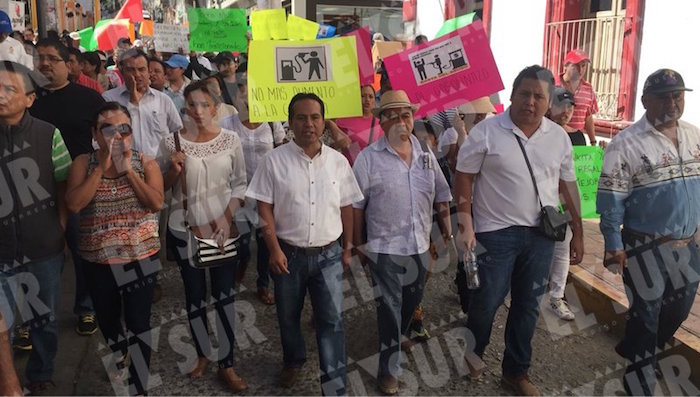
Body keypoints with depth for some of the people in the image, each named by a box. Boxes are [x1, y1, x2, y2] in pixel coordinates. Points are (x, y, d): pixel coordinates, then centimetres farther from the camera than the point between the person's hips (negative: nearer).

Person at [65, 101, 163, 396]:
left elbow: (156, 203, -17)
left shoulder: (146, 163, -4)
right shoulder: (83, 163, -2)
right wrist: (102, 167, -20)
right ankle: (120, 353, 54)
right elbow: (73, 204, -17)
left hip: (141, 257, -2)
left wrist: (128, 170, -20)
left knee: (138, 323, 1)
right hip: (97, 259, 2)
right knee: (106, 320, 20)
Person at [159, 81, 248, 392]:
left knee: (224, 296, 5)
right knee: (194, 296, 13)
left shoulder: (230, 140, -4)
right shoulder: (171, 142, -6)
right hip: (184, 230, 0)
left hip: (223, 229, 0)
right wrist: (173, 171, -18)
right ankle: (202, 355, 33)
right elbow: (161, 188, 2)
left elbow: (240, 184, 1)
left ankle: (226, 365, 18)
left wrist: (227, 218, -10)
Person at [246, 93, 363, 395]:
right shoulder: (275, 160, -7)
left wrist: (347, 248, 9)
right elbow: (264, 208, -7)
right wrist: (274, 250, -12)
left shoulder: (338, 161, 0)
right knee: (288, 317, 17)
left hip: (328, 254, 1)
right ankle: (293, 362, 43)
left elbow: (346, 208, 8)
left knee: (332, 320, 0)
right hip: (289, 254, 0)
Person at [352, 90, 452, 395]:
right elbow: (356, 206, -7)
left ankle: (397, 339, 47)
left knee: (412, 302, 21)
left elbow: (441, 195, 11)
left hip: (420, 245, 5)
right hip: (385, 247, -5)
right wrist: (358, 244, -6)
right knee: (389, 309, 3)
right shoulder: (368, 158, -10)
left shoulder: (426, 153, 3)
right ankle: (389, 368, 19)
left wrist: (447, 230, 8)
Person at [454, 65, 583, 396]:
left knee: (528, 305, 13)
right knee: (485, 302, 4)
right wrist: (465, 226, -15)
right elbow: (463, 178, -8)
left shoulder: (559, 137, 5)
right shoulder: (486, 132, -8)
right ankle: (472, 353, 33)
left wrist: (578, 232, 10)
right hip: (495, 232, -4)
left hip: (541, 235, 4)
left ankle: (516, 370, 31)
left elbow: (568, 186, 11)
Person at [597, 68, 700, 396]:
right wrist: (614, 246, -17)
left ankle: (637, 353, 46)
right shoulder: (626, 144, -16)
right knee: (646, 316, 7)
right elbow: (610, 199, -17)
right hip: (646, 249, -7)